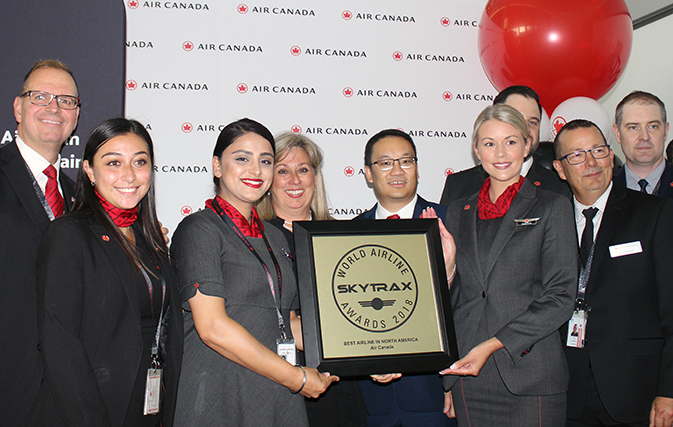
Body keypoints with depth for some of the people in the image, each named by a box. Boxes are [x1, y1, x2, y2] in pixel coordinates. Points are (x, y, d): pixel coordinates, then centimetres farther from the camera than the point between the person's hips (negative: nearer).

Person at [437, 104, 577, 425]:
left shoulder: (552, 207, 2)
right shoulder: (459, 212, 13)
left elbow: (560, 298, -6)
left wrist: (493, 345, -13)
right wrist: (446, 265, -4)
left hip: (530, 375, -3)